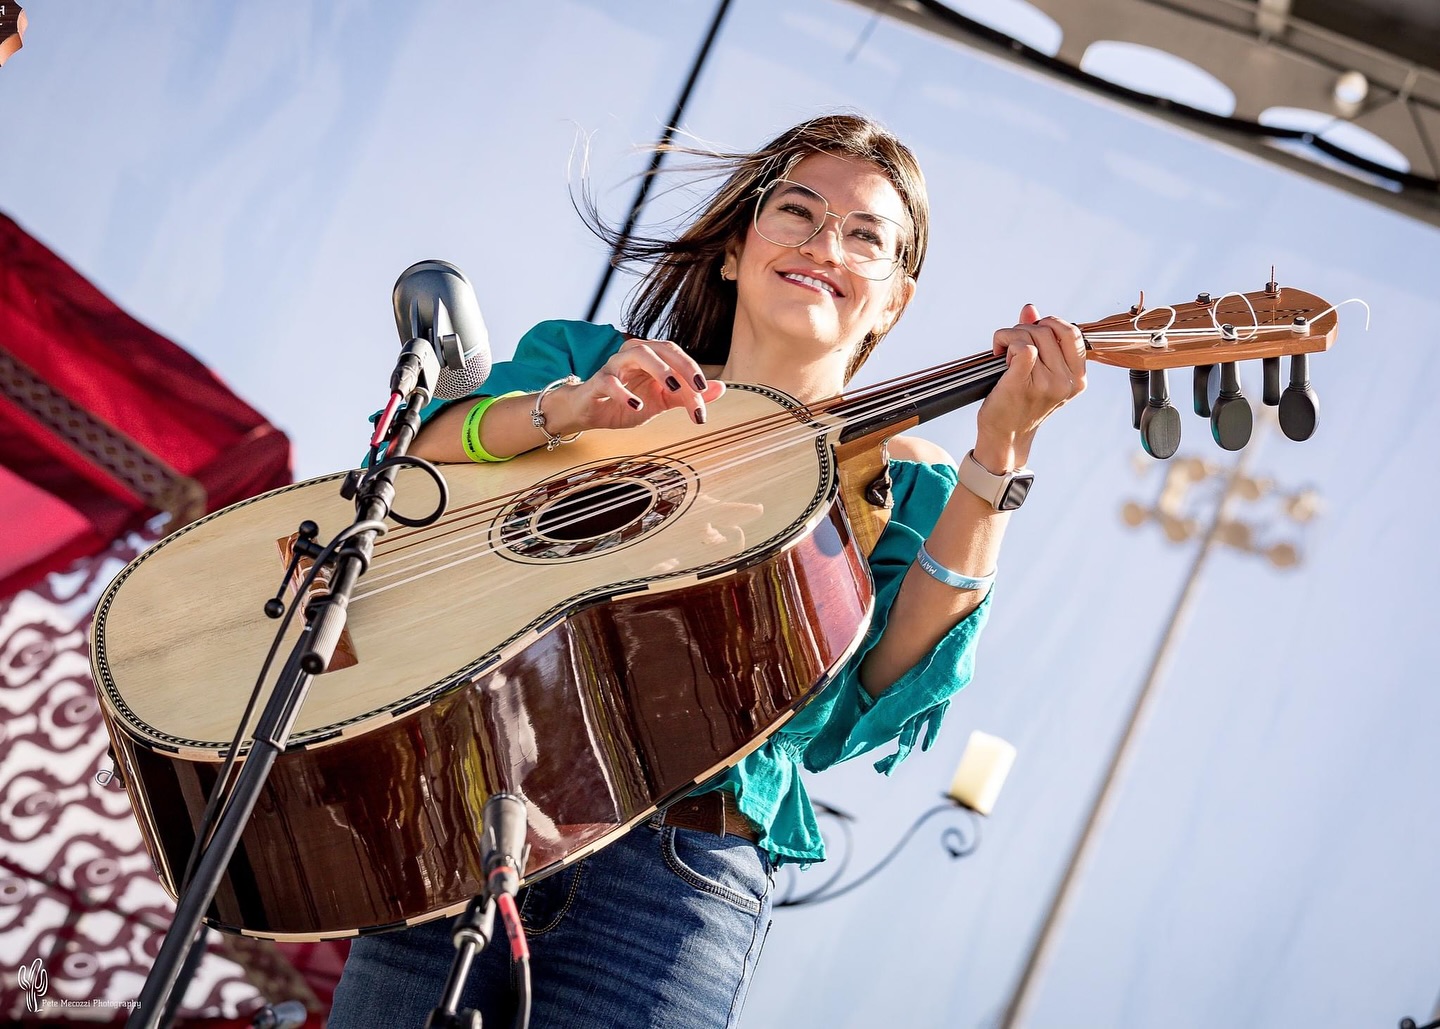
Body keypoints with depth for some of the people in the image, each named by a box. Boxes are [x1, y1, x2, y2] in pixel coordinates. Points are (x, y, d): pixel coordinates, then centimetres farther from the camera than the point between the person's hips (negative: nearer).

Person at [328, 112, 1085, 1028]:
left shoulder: (895, 483, 9)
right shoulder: (584, 359, 13)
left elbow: (876, 703, -8)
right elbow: (406, 460, -1)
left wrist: (1000, 455, -15)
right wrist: (569, 408, -18)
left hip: (684, 869, -1)